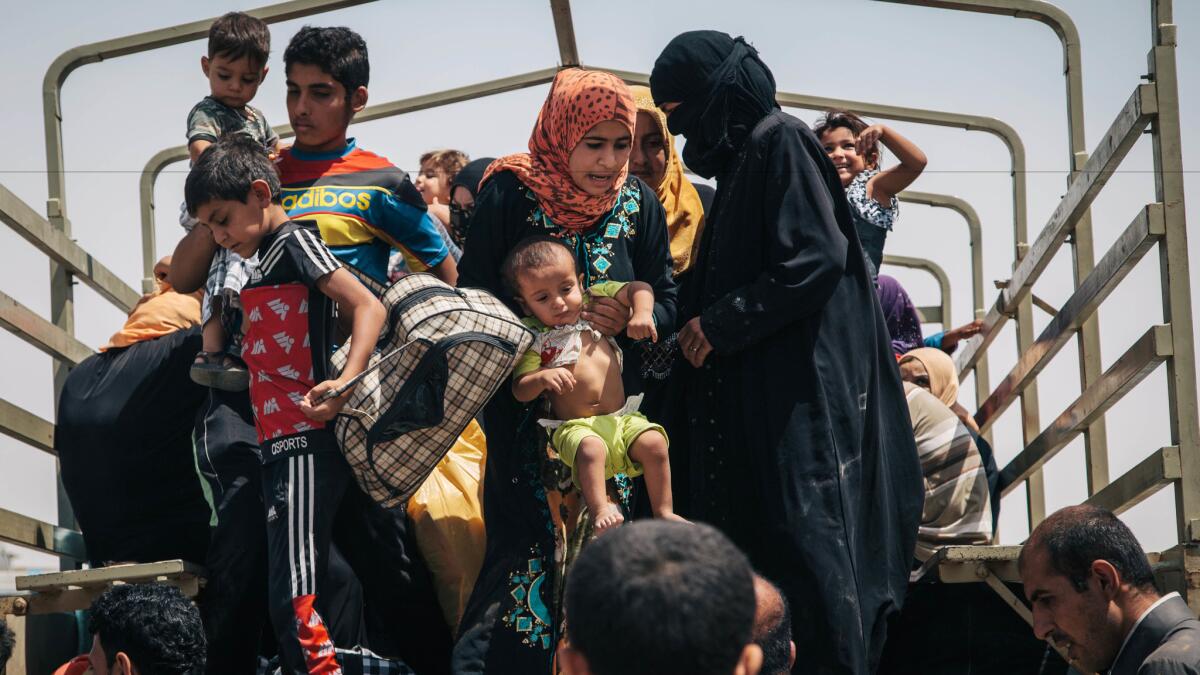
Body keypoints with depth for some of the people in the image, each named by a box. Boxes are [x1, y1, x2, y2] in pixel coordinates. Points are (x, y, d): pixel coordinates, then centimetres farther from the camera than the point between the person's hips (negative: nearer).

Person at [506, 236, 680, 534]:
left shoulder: (594, 301, 7)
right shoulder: (533, 339, -2)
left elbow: (638, 288, 8)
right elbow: (520, 391, -7)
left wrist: (641, 314, -12)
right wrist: (542, 378, -27)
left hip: (622, 418, 4)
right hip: (575, 426, -4)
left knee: (654, 442, -18)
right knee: (591, 448, -35)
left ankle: (663, 512, -6)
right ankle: (600, 511, -32)